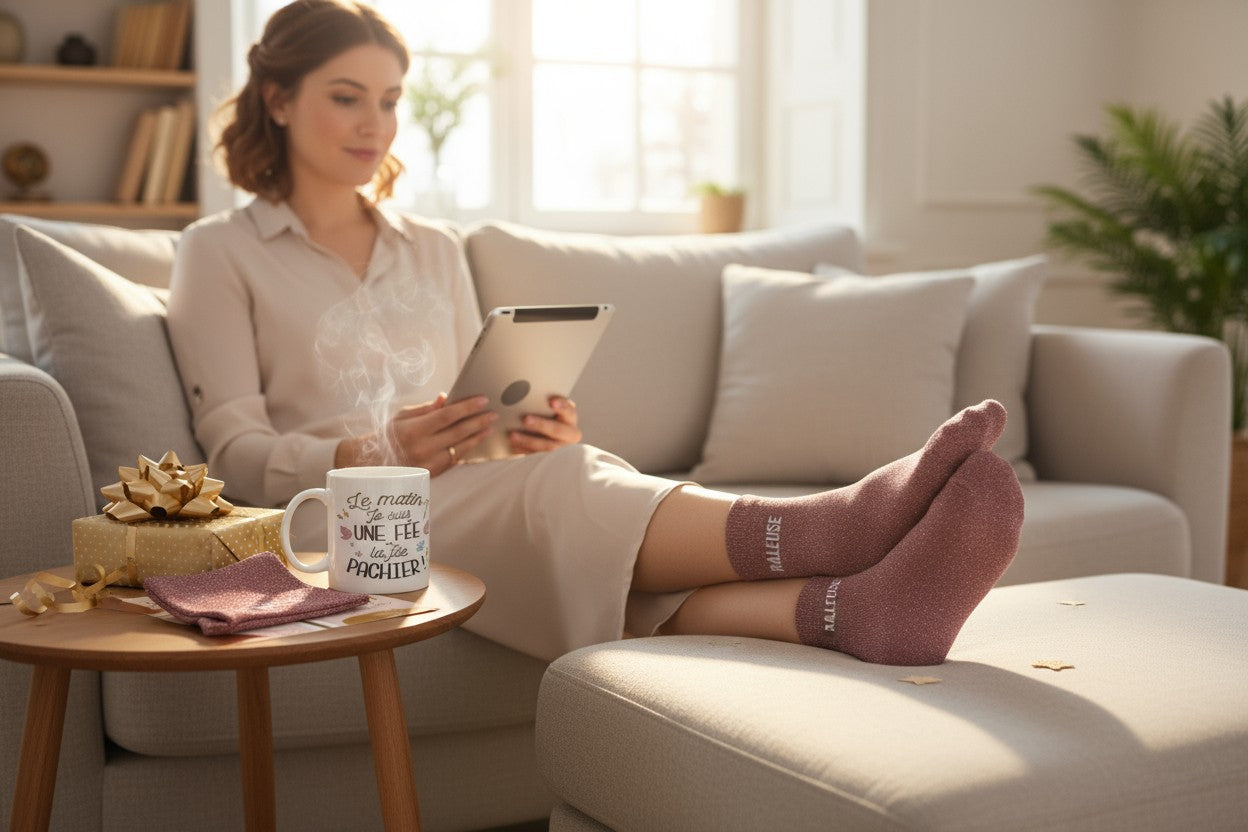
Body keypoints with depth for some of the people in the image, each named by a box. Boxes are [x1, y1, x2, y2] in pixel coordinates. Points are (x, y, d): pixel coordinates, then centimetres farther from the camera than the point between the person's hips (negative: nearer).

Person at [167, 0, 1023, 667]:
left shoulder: (434, 250, 24)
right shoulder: (220, 253, 9)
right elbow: (238, 452, -3)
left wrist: (530, 431, -6)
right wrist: (380, 453, -22)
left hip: (461, 490, 3)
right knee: (559, 486, -35)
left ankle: (853, 606, -59)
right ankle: (824, 529, -56)